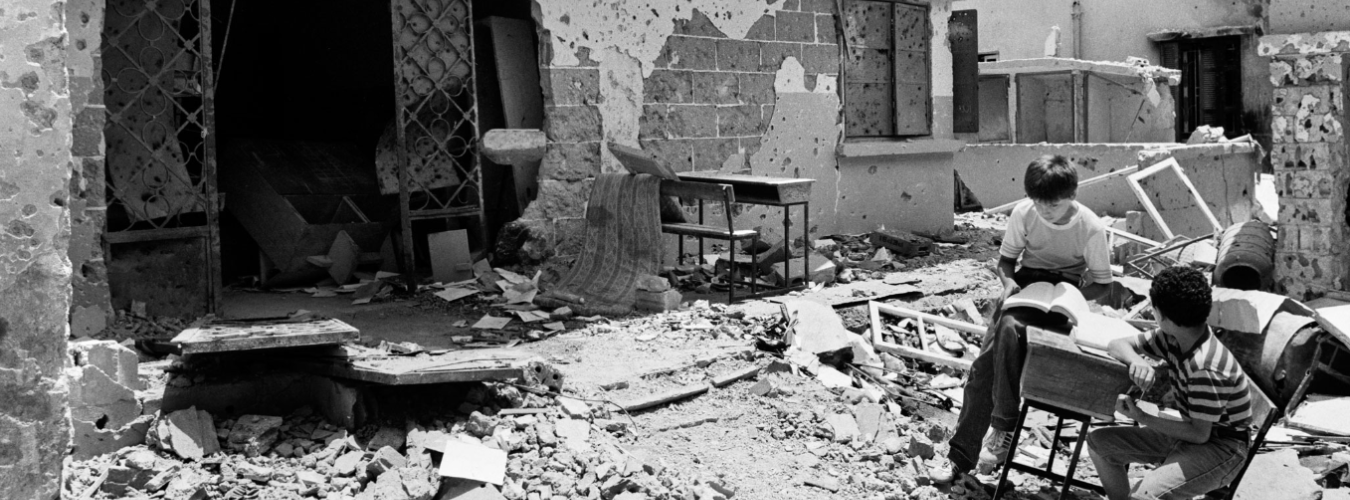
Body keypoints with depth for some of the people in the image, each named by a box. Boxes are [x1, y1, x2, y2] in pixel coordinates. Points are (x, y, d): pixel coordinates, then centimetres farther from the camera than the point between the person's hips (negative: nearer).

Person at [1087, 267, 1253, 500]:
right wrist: (1136, 361, -22)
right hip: (1193, 431, 9)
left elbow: (1200, 434, -24)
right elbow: (1117, 345, 1)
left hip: (1221, 448, -9)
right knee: (1099, 443, 5)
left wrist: (1142, 418, -20)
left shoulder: (1206, 369, -29)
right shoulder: (1171, 337, -6)